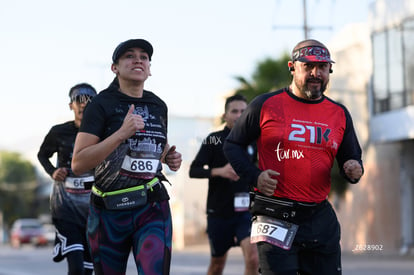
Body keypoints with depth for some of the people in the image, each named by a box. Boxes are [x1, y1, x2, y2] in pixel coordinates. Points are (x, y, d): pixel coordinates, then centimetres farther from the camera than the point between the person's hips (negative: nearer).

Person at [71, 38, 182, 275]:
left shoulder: (158, 106, 9)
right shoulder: (103, 104, -5)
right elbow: (78, 164, -15)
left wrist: (170, 158, 7)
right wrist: (122, 133, -23)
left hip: (153, 209, 2)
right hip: (110, 209, -2)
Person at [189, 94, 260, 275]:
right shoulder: (214, 139, -3)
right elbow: (193, 170, -8)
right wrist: (219, 171, -23)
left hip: (245, 211, 1)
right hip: (219, 211, -1)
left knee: (253, 258, -19)